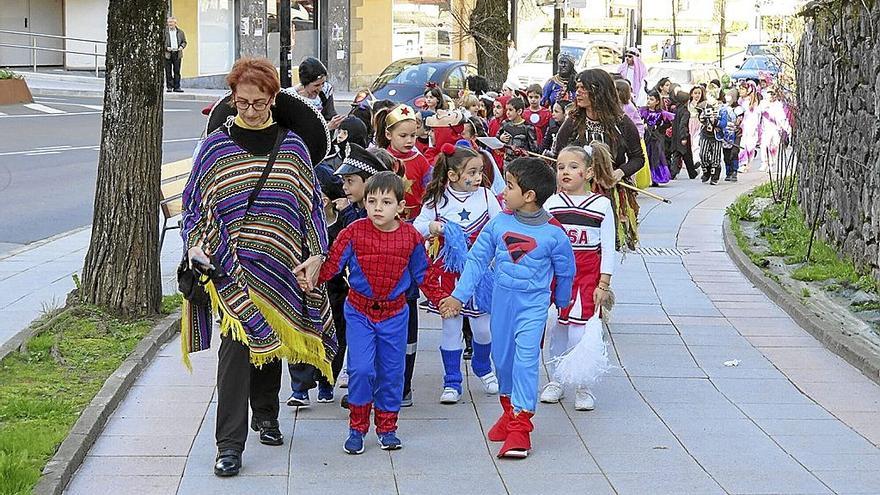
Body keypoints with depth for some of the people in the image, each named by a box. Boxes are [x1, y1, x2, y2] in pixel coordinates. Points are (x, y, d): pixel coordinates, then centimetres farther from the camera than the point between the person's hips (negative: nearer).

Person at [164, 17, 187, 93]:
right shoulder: (164, 32, 4)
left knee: (177, 71, 2)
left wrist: (182, 46, -5)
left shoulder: (180, 32, 10)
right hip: (168, 54, -1)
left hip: (177, 54, 1)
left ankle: (177, 87, 6)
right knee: (168, 71, -1)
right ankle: (169, 87, 5)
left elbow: (184, 42, 15)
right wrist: (166, 47, -12)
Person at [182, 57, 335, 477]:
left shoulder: (292, 146, 4)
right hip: (231, 266, -2)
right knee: (236, 345, -12)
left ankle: (265, 415, 38)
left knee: (271, 340, 16)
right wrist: (196, 246, -8)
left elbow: (311, 203, 7)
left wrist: (315, 256, -3)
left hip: (279, 265, 2)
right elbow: (194, 202, 6)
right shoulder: (216, 145, 0)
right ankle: (229, 444, -10)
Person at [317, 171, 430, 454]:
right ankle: (357, 428, 6)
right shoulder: (353, 233, -10)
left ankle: (387, 427, 25)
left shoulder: (411, 237, -4)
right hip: (359, 311, -2)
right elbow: (331, 265, -12)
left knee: (391, 372, 9)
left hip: (395, 313, 2)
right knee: (361, 369, -11)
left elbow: (422, 275, 8)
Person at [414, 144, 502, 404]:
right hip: (447, 271, -1)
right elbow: (416, 228, -1)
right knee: (451, 326, 4)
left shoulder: (486, 196, -2)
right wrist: (431, 228, -21)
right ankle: (452, 382, 15)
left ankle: (483, 367, 38)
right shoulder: (437, 199, -4)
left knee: (483, 326, 7)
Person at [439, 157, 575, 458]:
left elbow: (565, 272, 5)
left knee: (526, 358, -13)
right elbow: (477, 259, 3)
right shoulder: (498, 223, -4)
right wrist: (459, 296, 0)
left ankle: (520, 425, -10)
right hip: (501, 298, 4)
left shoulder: (553, 233, -12)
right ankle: (509, 411, 34)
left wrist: (562, 302, 19)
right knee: (502, 357, 13)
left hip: (533, 304, -4)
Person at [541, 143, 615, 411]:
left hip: (587, 276, -2)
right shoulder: (551, 204, 2)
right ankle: (556, 382, 23)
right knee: (556, 329, 8)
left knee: (581, 331, -5)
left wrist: (603, 284, -3)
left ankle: (583, 388, 7)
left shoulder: (601, 205, -2)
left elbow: (608, 248, 0)